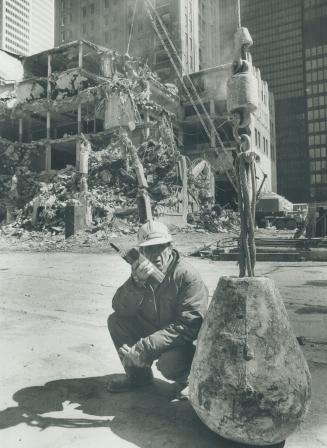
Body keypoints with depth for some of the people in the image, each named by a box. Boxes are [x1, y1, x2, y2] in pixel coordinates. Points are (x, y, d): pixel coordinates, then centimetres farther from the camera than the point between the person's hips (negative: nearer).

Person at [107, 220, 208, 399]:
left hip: (184, 343, -5)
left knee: (168, 363, -36)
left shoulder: (188, 275, -22)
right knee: (115, 321, -12)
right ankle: (138, 373, 8)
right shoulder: (140, 273, -4)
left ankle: (185, 379, 3)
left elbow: (187, 326, -27)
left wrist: (143, 348, -31)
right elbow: (120, 309, -12)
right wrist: (136, 282, -32)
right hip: (152, 333, 6)